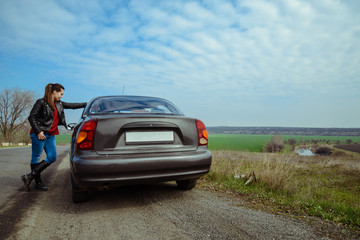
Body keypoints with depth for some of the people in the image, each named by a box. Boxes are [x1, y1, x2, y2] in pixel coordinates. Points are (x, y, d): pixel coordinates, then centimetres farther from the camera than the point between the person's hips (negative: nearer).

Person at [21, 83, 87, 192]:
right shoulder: (41, 102, -6)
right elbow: (31, 117, -8)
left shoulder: (58, 104, 15)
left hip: (50, 135, 8)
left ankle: (29, 176, 7)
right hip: (39, 134, -8)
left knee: (52, 157, 1)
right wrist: (38, 132, -15)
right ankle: (38, 182, 9)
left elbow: (72, 105, 22)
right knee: (36, 158, 1)